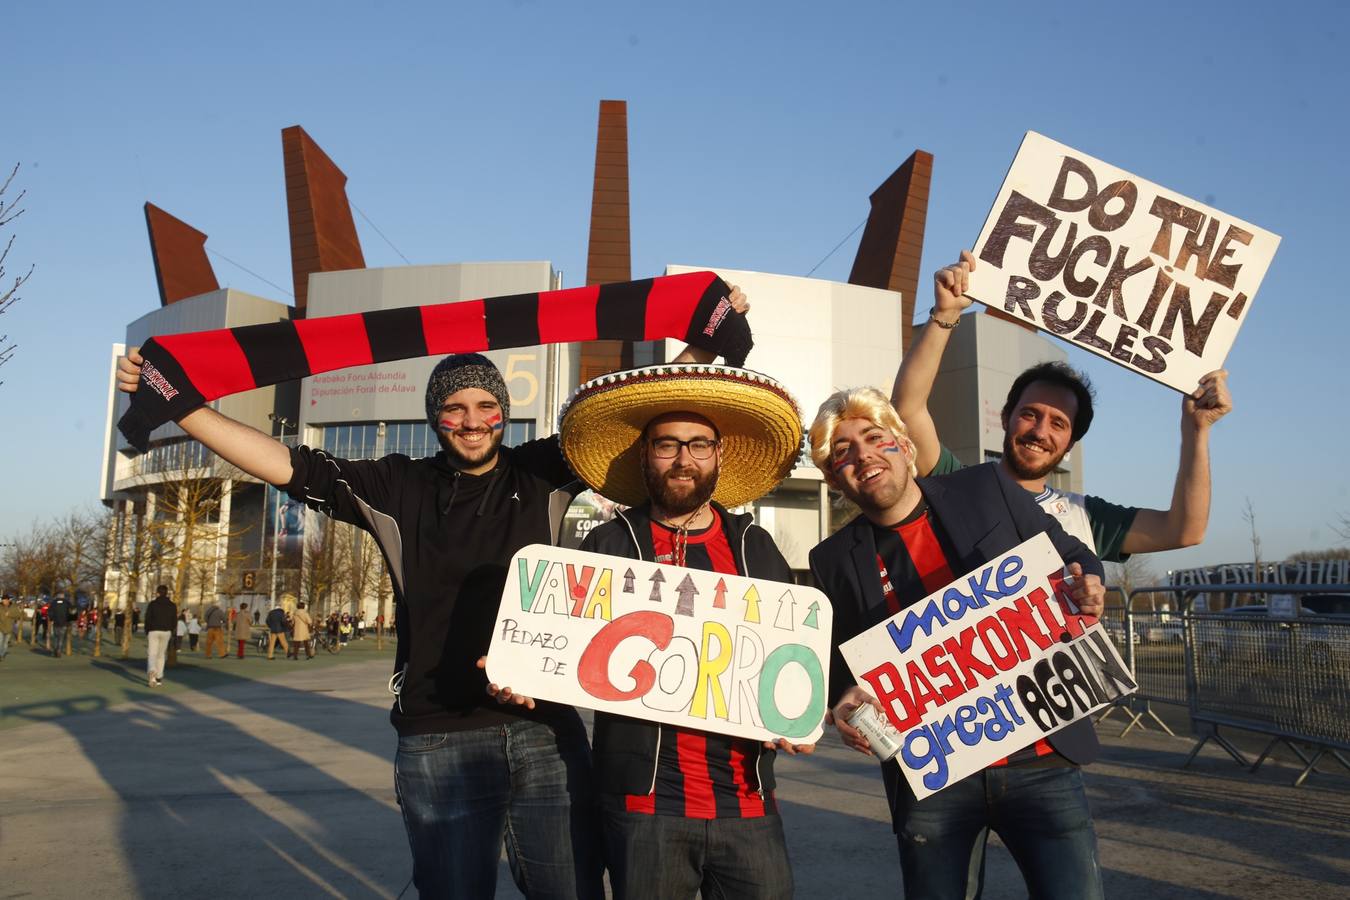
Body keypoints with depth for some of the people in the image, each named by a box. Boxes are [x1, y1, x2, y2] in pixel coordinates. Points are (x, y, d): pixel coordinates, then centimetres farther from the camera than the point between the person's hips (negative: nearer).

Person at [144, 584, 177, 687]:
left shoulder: (152, 604, -4)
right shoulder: (172, 605, 4)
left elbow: (147, 619, -4)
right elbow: (174, 621, 4)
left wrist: (147, 632, 7)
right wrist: (171, 632, 14)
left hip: (153, 631, -3)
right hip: (166, 632, 3)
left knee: (152, 654, -4)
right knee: (161, 655, 14)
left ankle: (152, 670, -33)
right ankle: (158, 678, 17)